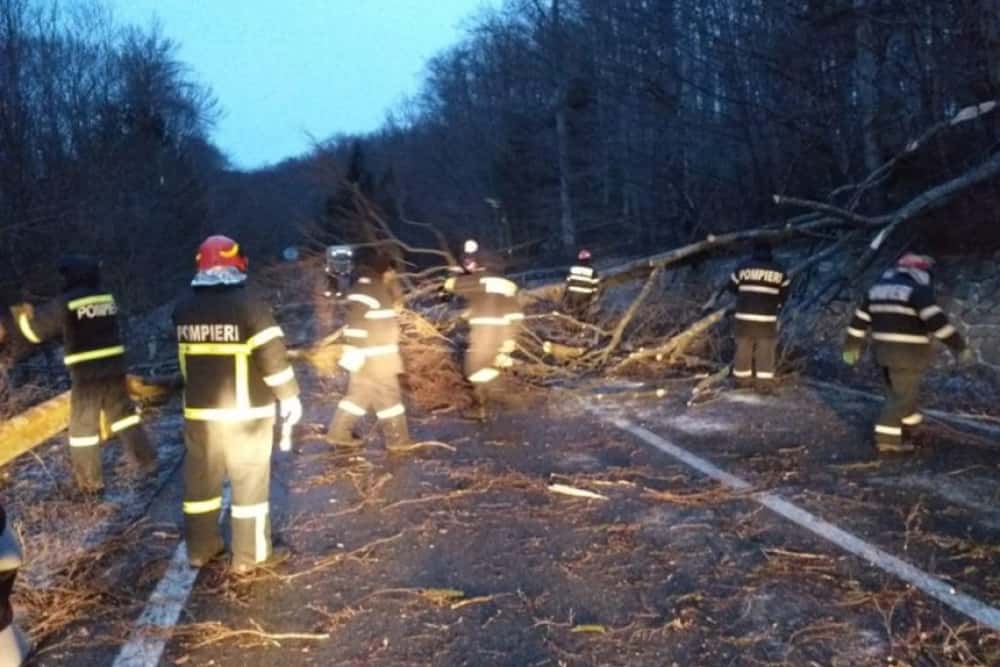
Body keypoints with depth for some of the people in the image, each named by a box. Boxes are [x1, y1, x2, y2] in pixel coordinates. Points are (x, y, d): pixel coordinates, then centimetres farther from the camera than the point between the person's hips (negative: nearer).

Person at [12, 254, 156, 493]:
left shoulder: (65, 303, -11)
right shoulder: (108, 298, 5)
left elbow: (37, 331, 0)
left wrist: (24, 315, 21)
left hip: (86, 373, -5)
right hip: (114, 367, 5)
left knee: (83, 426, 7)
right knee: (124, 413, 19)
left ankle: (90, 481, 12)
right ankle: (146, 460, 21)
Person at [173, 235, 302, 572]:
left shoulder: (183, 307, 3)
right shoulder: (249, 303, -15)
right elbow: (272, 355, -15)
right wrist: (290, 396, -6)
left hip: (198, 409, 5)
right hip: (246, 411, -5)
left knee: (201, 477, 16)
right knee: (250, 479, 5)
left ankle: (200, 547, 27)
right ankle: (250, 554, 12)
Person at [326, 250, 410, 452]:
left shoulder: (375, 288, 16)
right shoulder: (363, 291, -17)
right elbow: (355, 324, -23)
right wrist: (354, 353, -26)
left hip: (376, 356, 10)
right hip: (374, 357, -10)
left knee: (360, 394, 15)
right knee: (389, 396, -2)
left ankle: (340, 433, 21)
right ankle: (398, 440, 6)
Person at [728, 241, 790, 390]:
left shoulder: (743, 267, 2)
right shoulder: (779, 270, 5)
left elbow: (732, 286, 13)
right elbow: (784, 293, 13)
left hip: (744, 315, 1)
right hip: (768, 317, -1)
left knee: (743, 348, 12)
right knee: (766, 350, 6)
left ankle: (742, 378, 22)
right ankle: (764, 382, 5)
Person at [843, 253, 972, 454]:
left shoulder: (879, 288, 10)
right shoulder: (918, 290, -14)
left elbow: (860, 319, 14)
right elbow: (936, 320, -24)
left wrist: (852, 346, 21)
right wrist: (959, 345, -22)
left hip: (883, 349, 8)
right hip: (908, 353, -8)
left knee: (897, 388, 24)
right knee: (903, 394, -2)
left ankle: (909, 419, 43)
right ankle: (887, 438, -3)